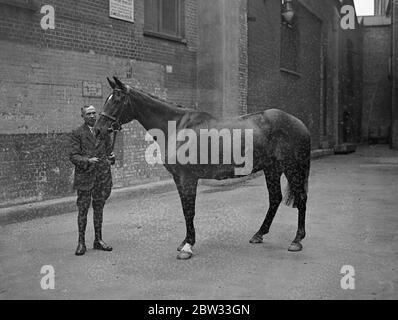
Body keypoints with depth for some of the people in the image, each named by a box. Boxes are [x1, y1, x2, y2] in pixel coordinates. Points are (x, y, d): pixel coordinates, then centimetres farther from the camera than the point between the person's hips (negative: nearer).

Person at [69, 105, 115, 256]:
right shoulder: (77, 133, -1)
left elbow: (108, 150, 19)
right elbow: (73, 156, -6)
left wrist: (111, 157, -4)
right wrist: (87, 160, -23)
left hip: (103, 175, 4)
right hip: (85, 175, -4)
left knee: (99, 208, 11)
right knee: (83, 209, -1)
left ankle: (98, 240, 20)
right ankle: (81, 242, 7)